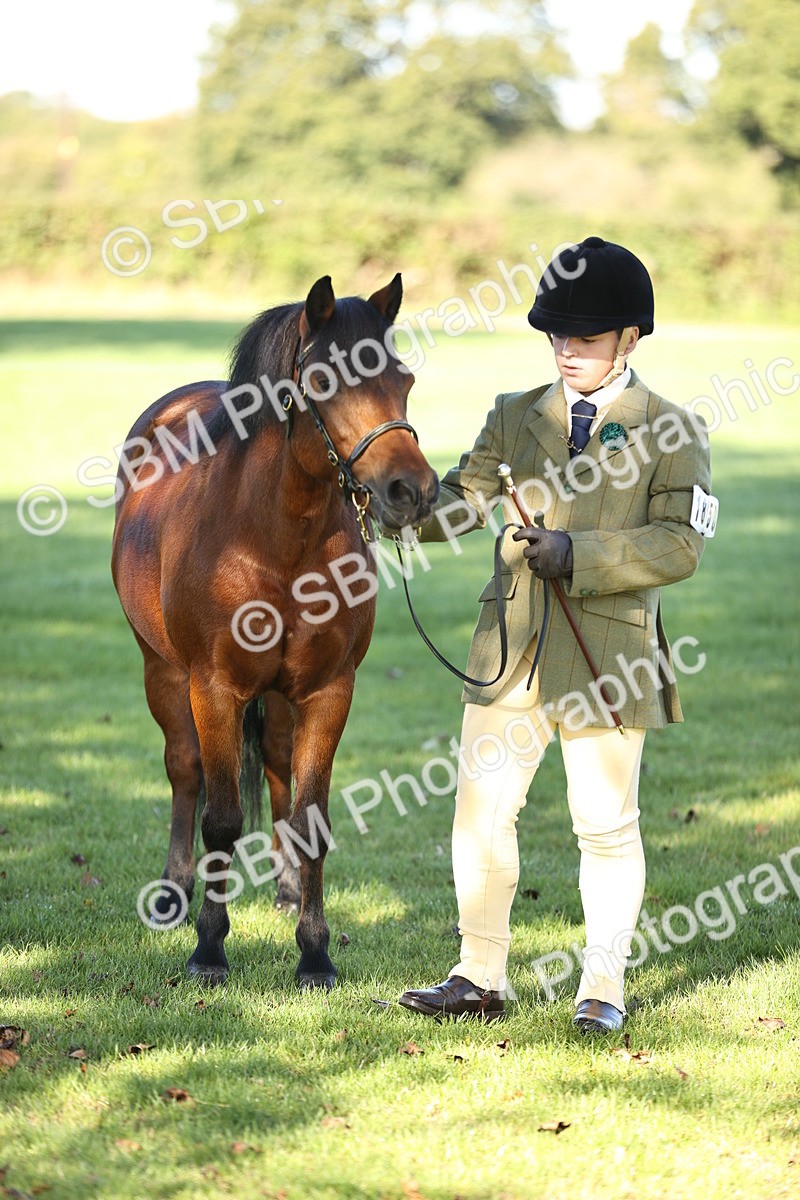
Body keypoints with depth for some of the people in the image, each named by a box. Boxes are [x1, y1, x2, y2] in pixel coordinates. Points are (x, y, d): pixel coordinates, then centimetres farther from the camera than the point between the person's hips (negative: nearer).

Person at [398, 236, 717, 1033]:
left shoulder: (672, 431, -1)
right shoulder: (515, 417, 11)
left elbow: (679, 544, -10)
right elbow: (460, 502, 4)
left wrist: (578, 555, -19)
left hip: (609, 651, -4)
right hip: (511, 650, 4)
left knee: (605, 825, 4)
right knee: (480, 810, 5)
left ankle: (602, 988, 16)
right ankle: (480, 980, 17)